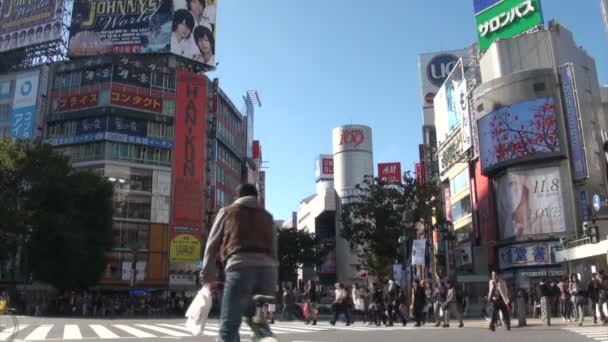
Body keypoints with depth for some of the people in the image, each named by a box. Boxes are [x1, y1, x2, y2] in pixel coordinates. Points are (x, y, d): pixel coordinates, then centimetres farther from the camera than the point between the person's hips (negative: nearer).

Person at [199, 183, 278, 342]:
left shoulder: (227, 212, 20)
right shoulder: (267, 216, 29)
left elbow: (212, 245, 17)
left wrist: (207, 275, 22)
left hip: (240, 267, -4)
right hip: (267, 268, 4)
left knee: (228, 327, -1)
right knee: (256, 317, 21)